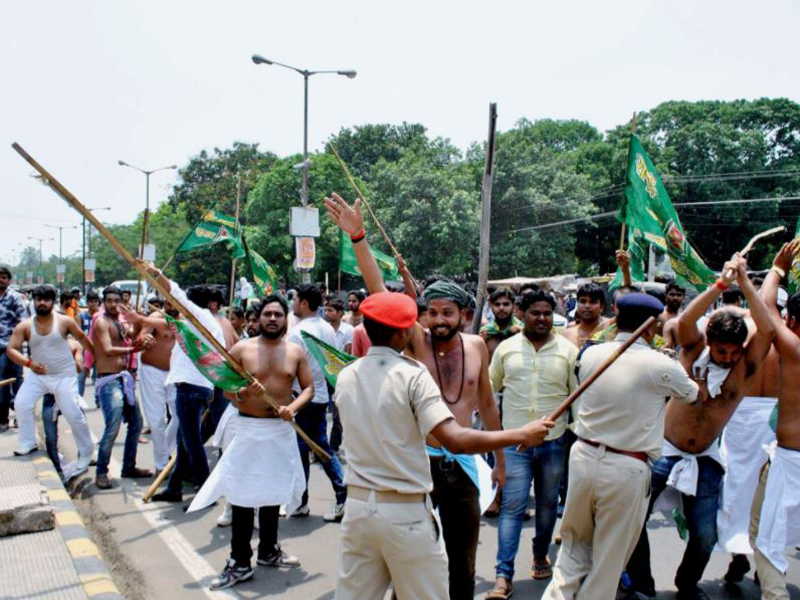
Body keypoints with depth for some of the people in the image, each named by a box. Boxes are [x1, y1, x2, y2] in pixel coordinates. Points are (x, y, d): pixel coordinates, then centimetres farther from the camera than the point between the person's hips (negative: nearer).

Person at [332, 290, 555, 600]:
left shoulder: (345, 377, 3)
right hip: (406, 513, -5)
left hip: (358, 507, 5)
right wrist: (522, 435, -15)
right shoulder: (412, 374, -15)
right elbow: (455, 440, -23)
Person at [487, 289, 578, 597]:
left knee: (548, 503, 16)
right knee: (512, 506, -5)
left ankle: (541, 555, 39)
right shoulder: (506, 348, 1)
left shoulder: (568, 349, -1)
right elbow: (490, 386, 12)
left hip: (554, 441, 1)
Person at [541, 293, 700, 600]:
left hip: (583, 456, 4)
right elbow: (693, 394, 9)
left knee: (575, 546, 21)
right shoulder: (660, 366, -11)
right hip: (625, 471, -4)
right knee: (608, 558, 14)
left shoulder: (591, 354, -1)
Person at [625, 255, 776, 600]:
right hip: (662, 450, -1)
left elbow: (768, 330, -25)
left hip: (704, 460, 1)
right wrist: (721, 284, -34)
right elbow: (685, 321, -30)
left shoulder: (746, 365, -9)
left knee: (705, 535, 6)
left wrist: (744, 282, -26)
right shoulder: (695, 350, -9)